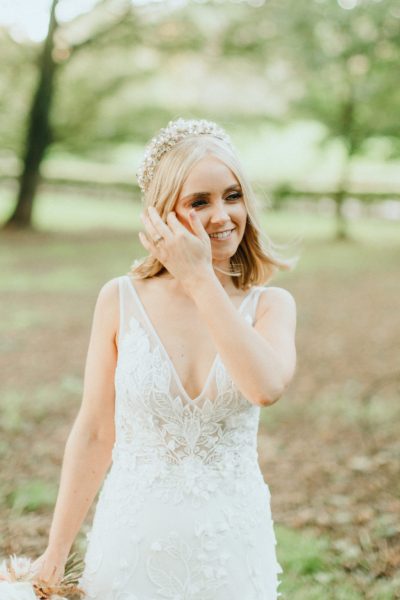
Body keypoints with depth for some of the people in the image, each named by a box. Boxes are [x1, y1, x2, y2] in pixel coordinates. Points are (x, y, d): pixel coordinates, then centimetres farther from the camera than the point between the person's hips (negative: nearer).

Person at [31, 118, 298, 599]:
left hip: (231, 546, 1)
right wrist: (55, 553, 2)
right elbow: (94, 434, -1)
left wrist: (201, 279, -22)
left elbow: (267, 387, -27)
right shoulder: (120, 300, -7)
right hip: (133, 539, 0)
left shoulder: (271, 305, -6)